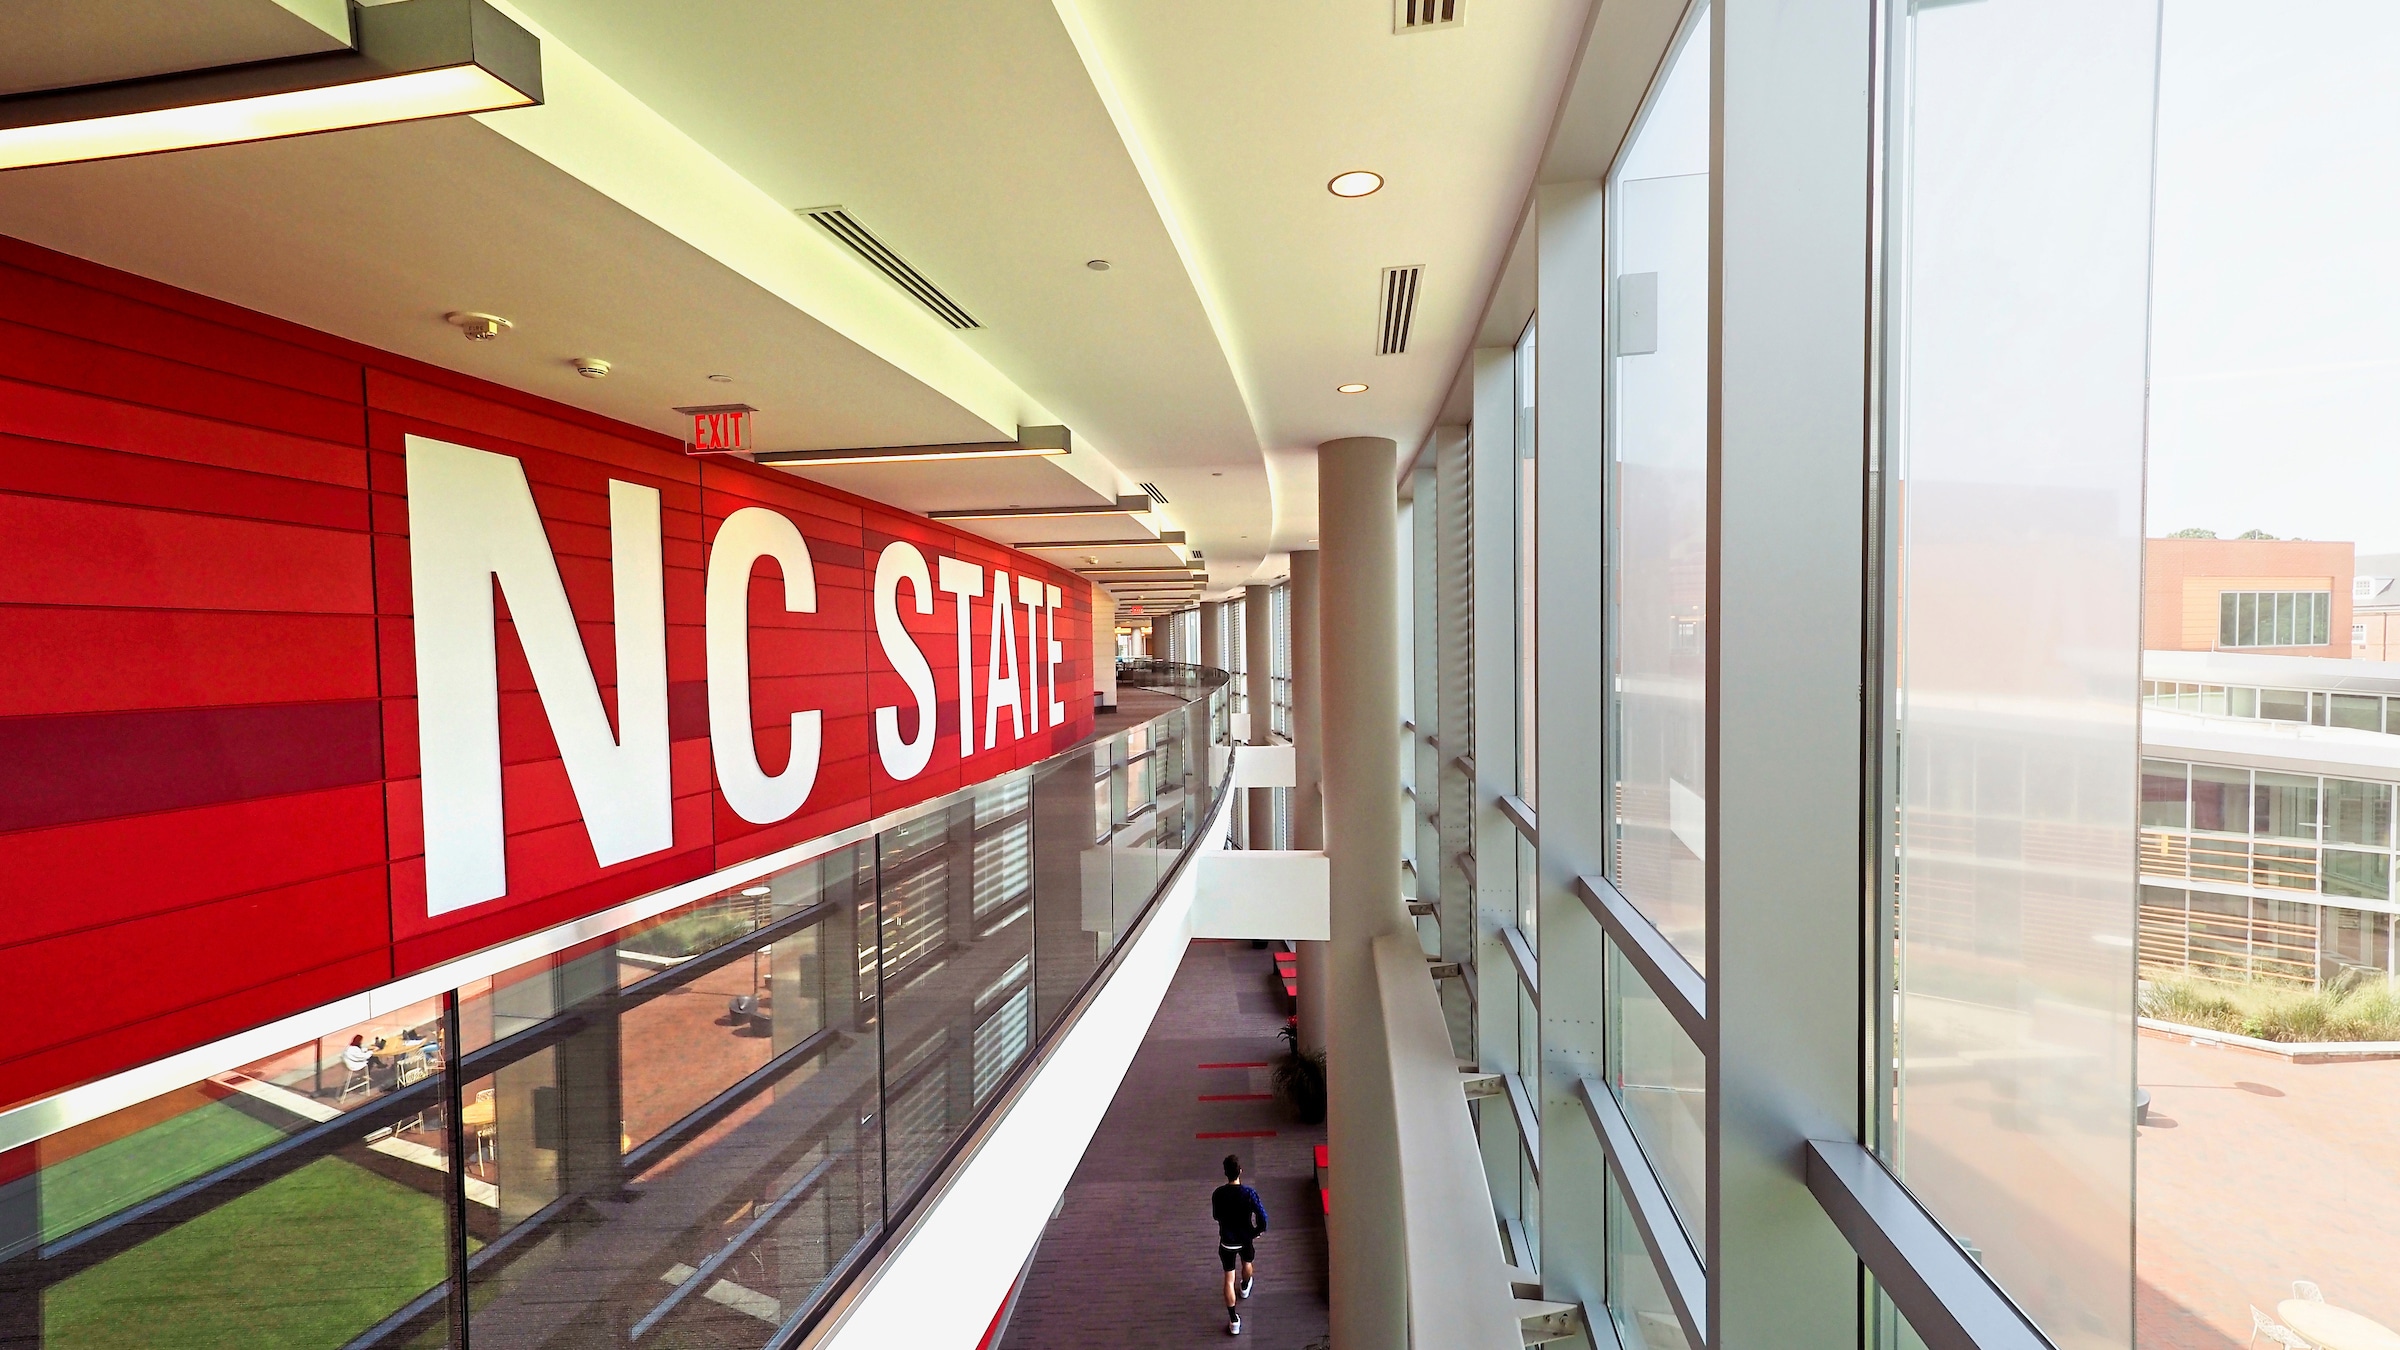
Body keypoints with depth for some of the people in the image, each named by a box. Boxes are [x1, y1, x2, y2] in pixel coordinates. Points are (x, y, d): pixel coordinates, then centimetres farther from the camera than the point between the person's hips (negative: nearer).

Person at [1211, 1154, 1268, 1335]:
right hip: (1245, 1238, 0)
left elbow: (1216, 1216, -1)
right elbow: (1262, 1216, -26)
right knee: (1247, 1263, 32)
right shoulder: (1249, 1193, -26)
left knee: (1229, 1278, 12)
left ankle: (1234, 1321, 12)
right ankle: (1244, 1288, 59)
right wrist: (1258, 1230, -5)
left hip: (1227, 1240, 0)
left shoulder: (1218, 1194, -18)